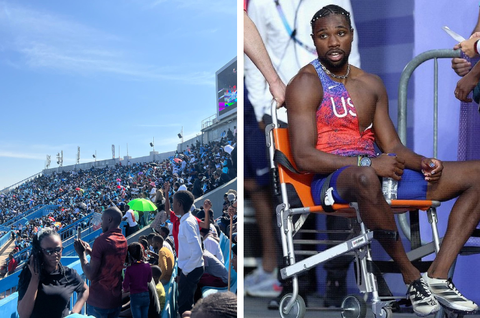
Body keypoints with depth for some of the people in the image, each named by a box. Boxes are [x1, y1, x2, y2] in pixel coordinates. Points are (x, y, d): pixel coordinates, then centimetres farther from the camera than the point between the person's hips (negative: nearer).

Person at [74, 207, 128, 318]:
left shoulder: (102, 240, -18)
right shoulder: (123, 240, 4)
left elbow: (90, 274, -19)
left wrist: (82, 254, -6)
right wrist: (90, 251, 16)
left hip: (98, 300, -7)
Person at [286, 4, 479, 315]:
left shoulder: (372, 84, 20)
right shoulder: (307, 83, -1)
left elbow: (392, 146, 16)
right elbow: (304, 156, -13)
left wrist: (422, 163, -6)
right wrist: (368, 163, -21)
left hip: (376, 172, 7)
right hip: (333, 179, -7)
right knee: (366, 179, -45)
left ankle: (438, 276, -15)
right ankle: (411, 276, -21)